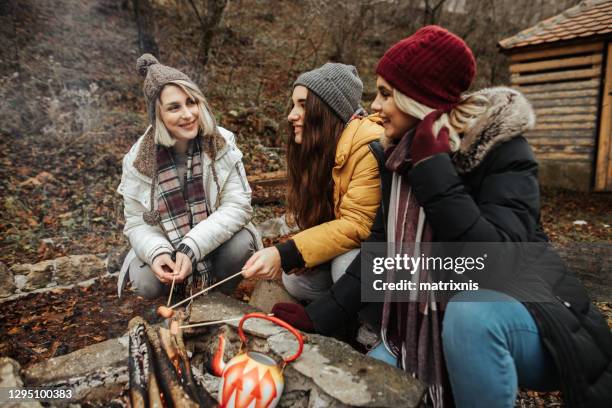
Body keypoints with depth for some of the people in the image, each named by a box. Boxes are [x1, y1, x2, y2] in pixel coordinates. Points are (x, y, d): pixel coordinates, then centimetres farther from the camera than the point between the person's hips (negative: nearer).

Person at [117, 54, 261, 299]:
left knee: (242, 245, -30)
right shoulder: (139, 161, -13)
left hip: (216, 240, -1)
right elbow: (137, 223, -7)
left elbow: (237, 206, -21)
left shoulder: (222, 144, -16)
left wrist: (191, 248, -31)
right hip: (166, 246, 1)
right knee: (146, 283, -24)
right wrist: (157, 252, -31)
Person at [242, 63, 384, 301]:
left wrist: (285, 255, -32)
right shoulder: (317, 149, 0)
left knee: (347, 266, -33)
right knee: (295, 280, -9)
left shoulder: (371, 148, -26)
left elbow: (358, 225, -29)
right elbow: (316, 218, 3)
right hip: (349, 244, 7)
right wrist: (284, 255, -15)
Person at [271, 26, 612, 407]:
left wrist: (434, 167, -29)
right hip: (437, 321, 6)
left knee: (470, 314, -37)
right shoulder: (399, 158, 0)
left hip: (525, 311, -5)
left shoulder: (502, 149, -18)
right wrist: (320, 316, -7)